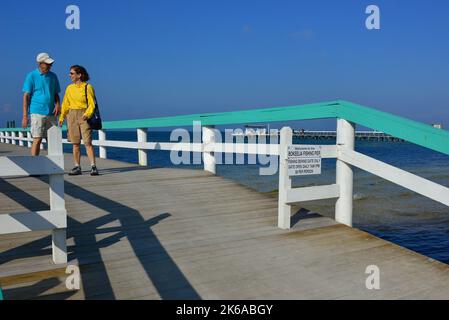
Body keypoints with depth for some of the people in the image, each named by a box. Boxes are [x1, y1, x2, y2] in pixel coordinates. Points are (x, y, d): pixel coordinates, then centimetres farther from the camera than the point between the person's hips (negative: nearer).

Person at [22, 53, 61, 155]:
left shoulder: (53, 76, 12)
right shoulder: (31, 76, -1)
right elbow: (26, 96, -2)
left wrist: (58, 104, -4)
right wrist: (25, 116, -8)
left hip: (51, 113, 4)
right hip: (37, 113, -4)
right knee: (37, 139, -7)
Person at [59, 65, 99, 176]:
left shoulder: (88, 87, -5)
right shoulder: (69, 88, 11)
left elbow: (92, 104, -7)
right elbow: (65, 104, 15)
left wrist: (86, 114, -21)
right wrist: (62, 117, 8)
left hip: (84, 115, -5)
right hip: (72, 115, 5)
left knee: (87, 142, -11)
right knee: (75, 143, 5)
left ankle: (93, 167, -9)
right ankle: (77, 167, 11)